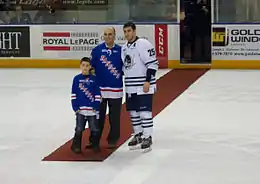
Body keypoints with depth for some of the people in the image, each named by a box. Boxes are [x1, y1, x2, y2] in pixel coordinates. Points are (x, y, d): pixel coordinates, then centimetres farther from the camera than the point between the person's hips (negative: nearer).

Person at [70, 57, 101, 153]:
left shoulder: (94, 79, 2)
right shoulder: (77, 78, 2)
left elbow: (97, 94, 2)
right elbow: (74, 94, 3)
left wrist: (96, 107, -4)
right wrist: (75, 107, -4)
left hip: (92, 109, 1)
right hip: (80, 109, 0)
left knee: (95, 129, 5)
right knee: (79, 129, 1)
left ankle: (95, 145, 19)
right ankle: (76, 146, 9)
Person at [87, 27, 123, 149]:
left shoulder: (120, 50, 2)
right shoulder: (97, 50, 0)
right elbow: (91, 66, 3)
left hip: (116, 89, 0)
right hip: (99, 88, 0)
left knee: (114, 117, 7)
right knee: (98, 116, 7)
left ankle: (113, 140, 17)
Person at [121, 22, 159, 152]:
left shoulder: (143, 44, -12)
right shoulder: (124, 48, 13)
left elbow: (153, 63, -16)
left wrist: (148, 81, -20)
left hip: (144, 86, -8)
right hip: (130, 86, 8)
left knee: (144, 111, -7)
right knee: (133, 111, 12)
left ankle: (147, 138, 0)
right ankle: (138, 135, 25)